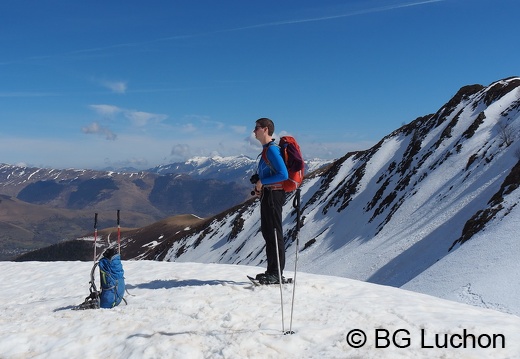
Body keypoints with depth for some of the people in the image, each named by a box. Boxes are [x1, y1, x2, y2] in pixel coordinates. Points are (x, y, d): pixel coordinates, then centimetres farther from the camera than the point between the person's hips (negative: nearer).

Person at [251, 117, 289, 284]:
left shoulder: (272, 149, -15)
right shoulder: (266, 149, 16)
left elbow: (283, 174, -23)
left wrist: (262, 182, -15)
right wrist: (258, 183, 10)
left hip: (273, 194, -11)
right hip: (267, 194, 11)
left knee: (274, 233, -6)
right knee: (267, 232, 14)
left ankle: (277, 274, 1)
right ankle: (272, 271, 23)